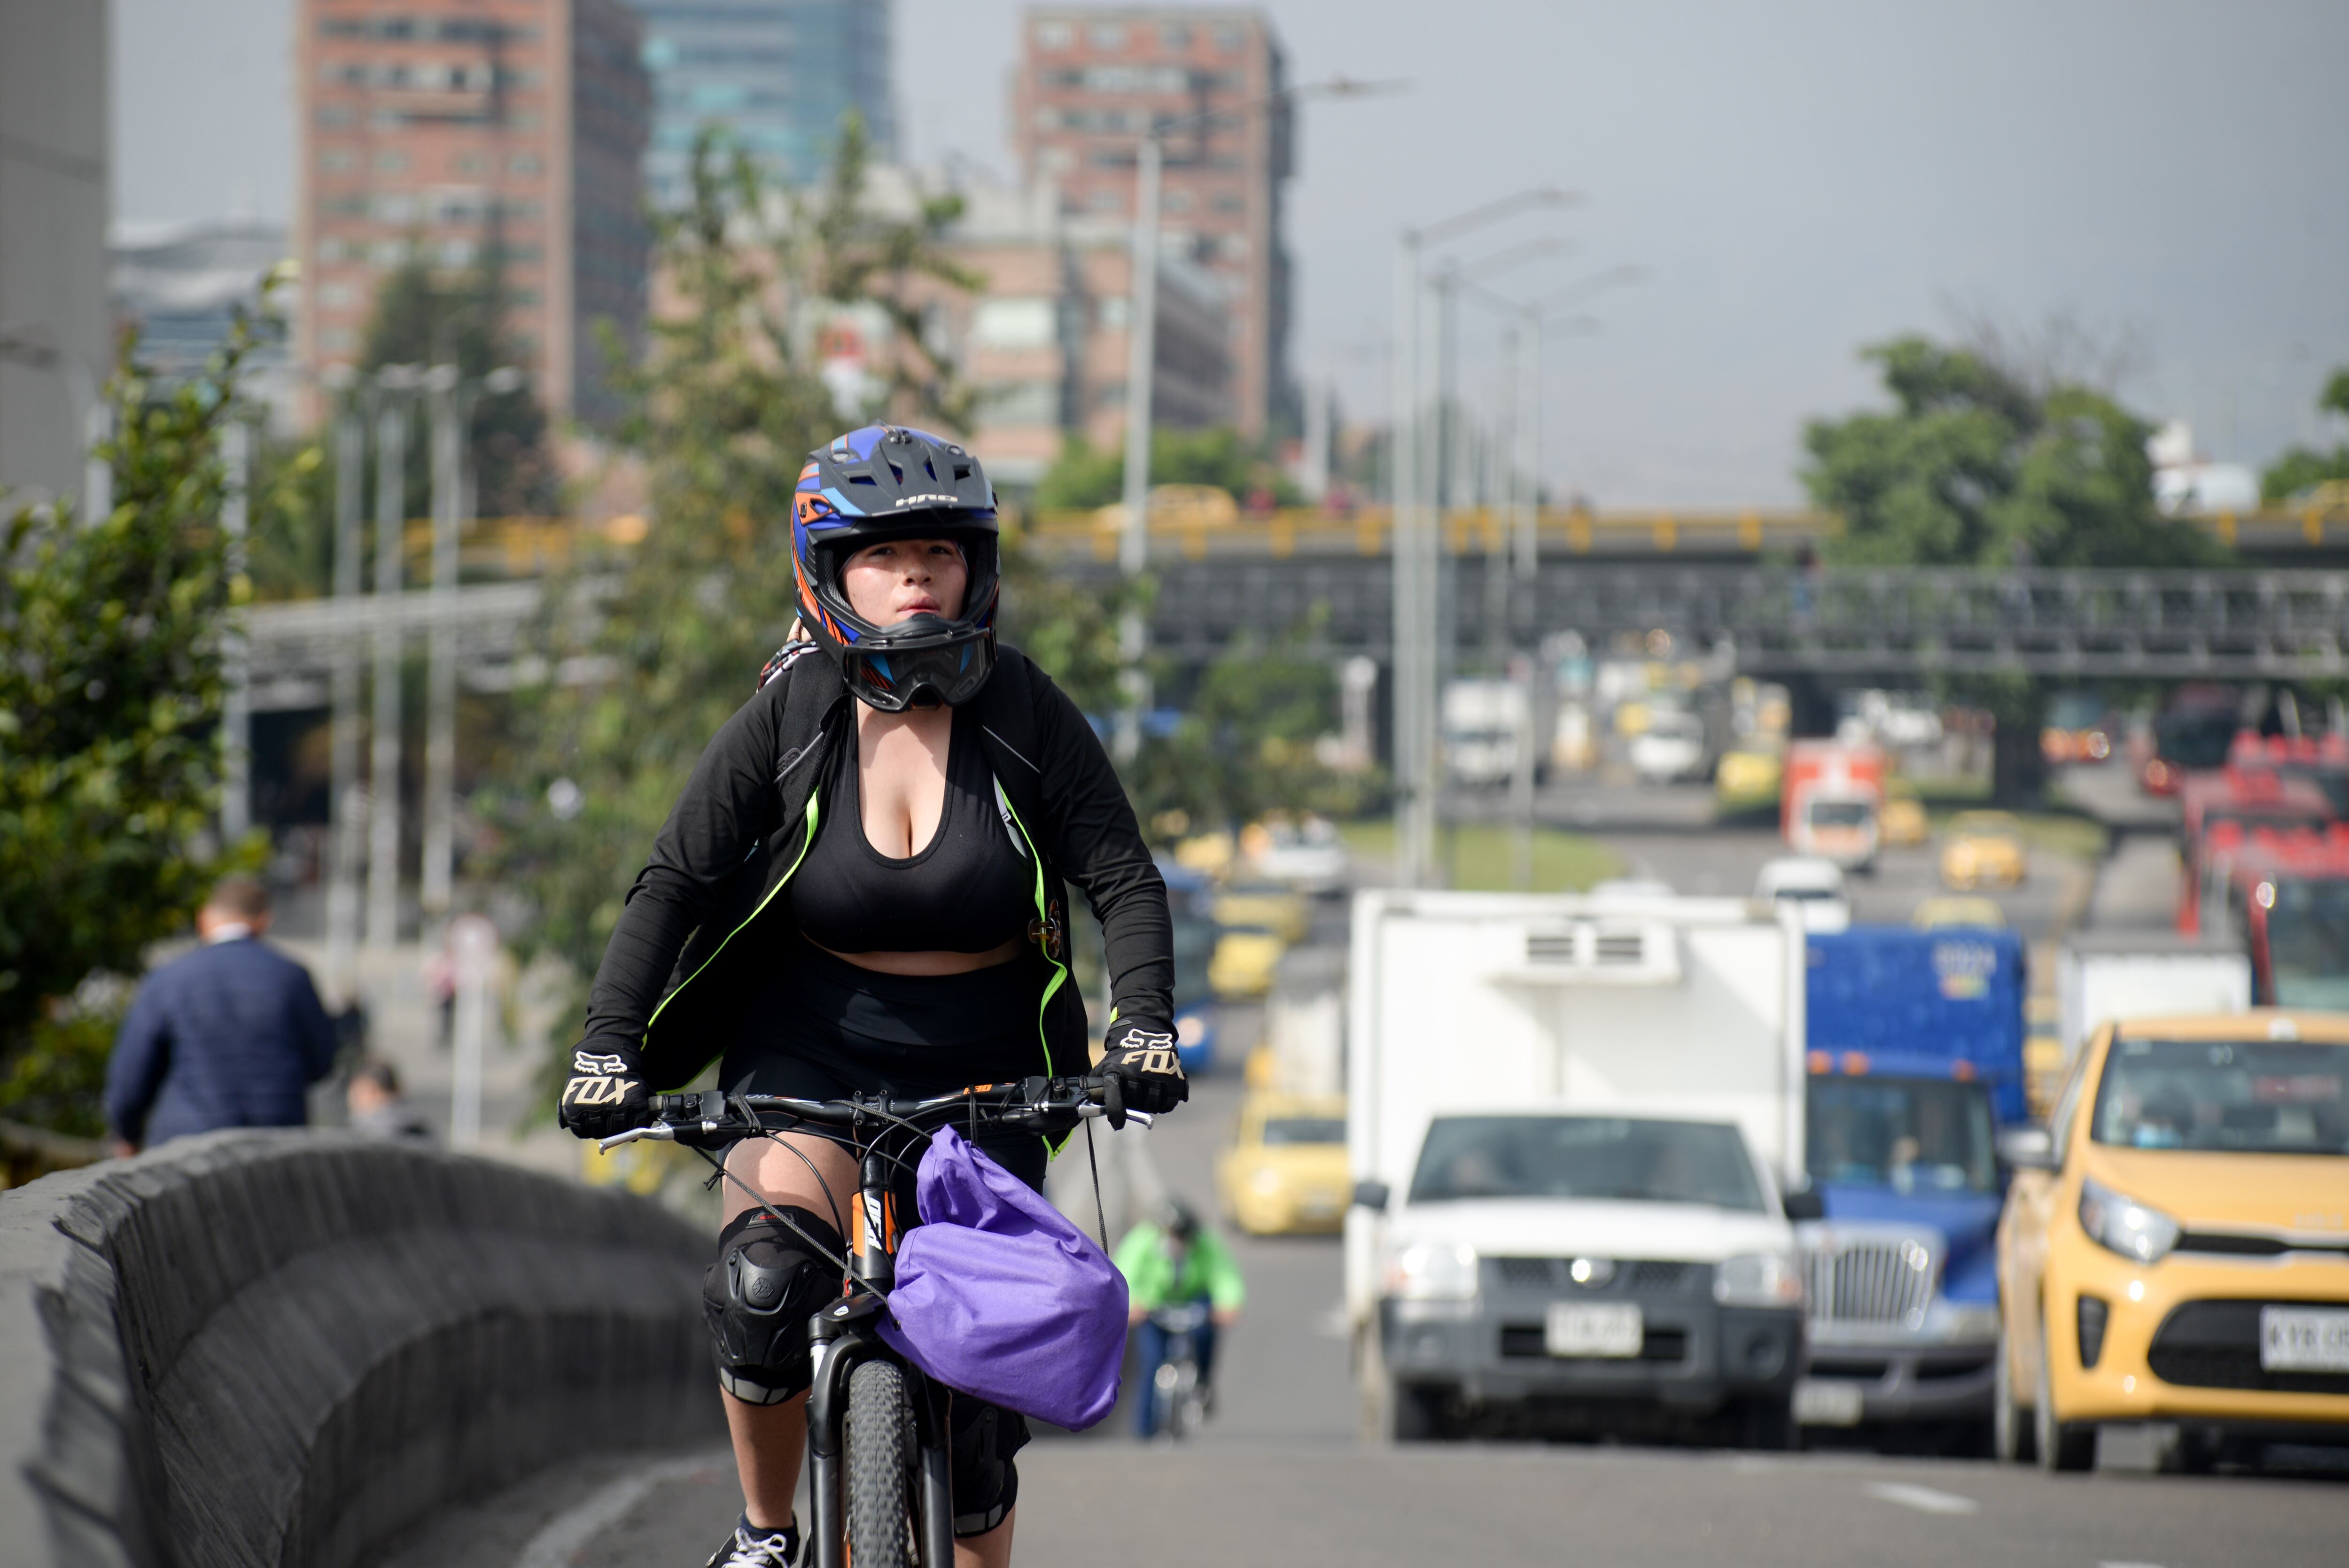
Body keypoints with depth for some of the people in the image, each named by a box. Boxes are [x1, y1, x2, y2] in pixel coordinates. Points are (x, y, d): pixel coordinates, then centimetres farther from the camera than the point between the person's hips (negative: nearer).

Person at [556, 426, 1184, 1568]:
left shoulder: (1025, 714, -8)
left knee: (976, 1395, -3)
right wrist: (609, 1043, -20)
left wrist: (1142, 1023, -22)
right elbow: (675, 883, -9)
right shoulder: (789, 718, -9)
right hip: (811, 1049, -1)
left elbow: (1125, 881, -6)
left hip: (983, 1072, 1)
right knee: (766, 1282, -28)